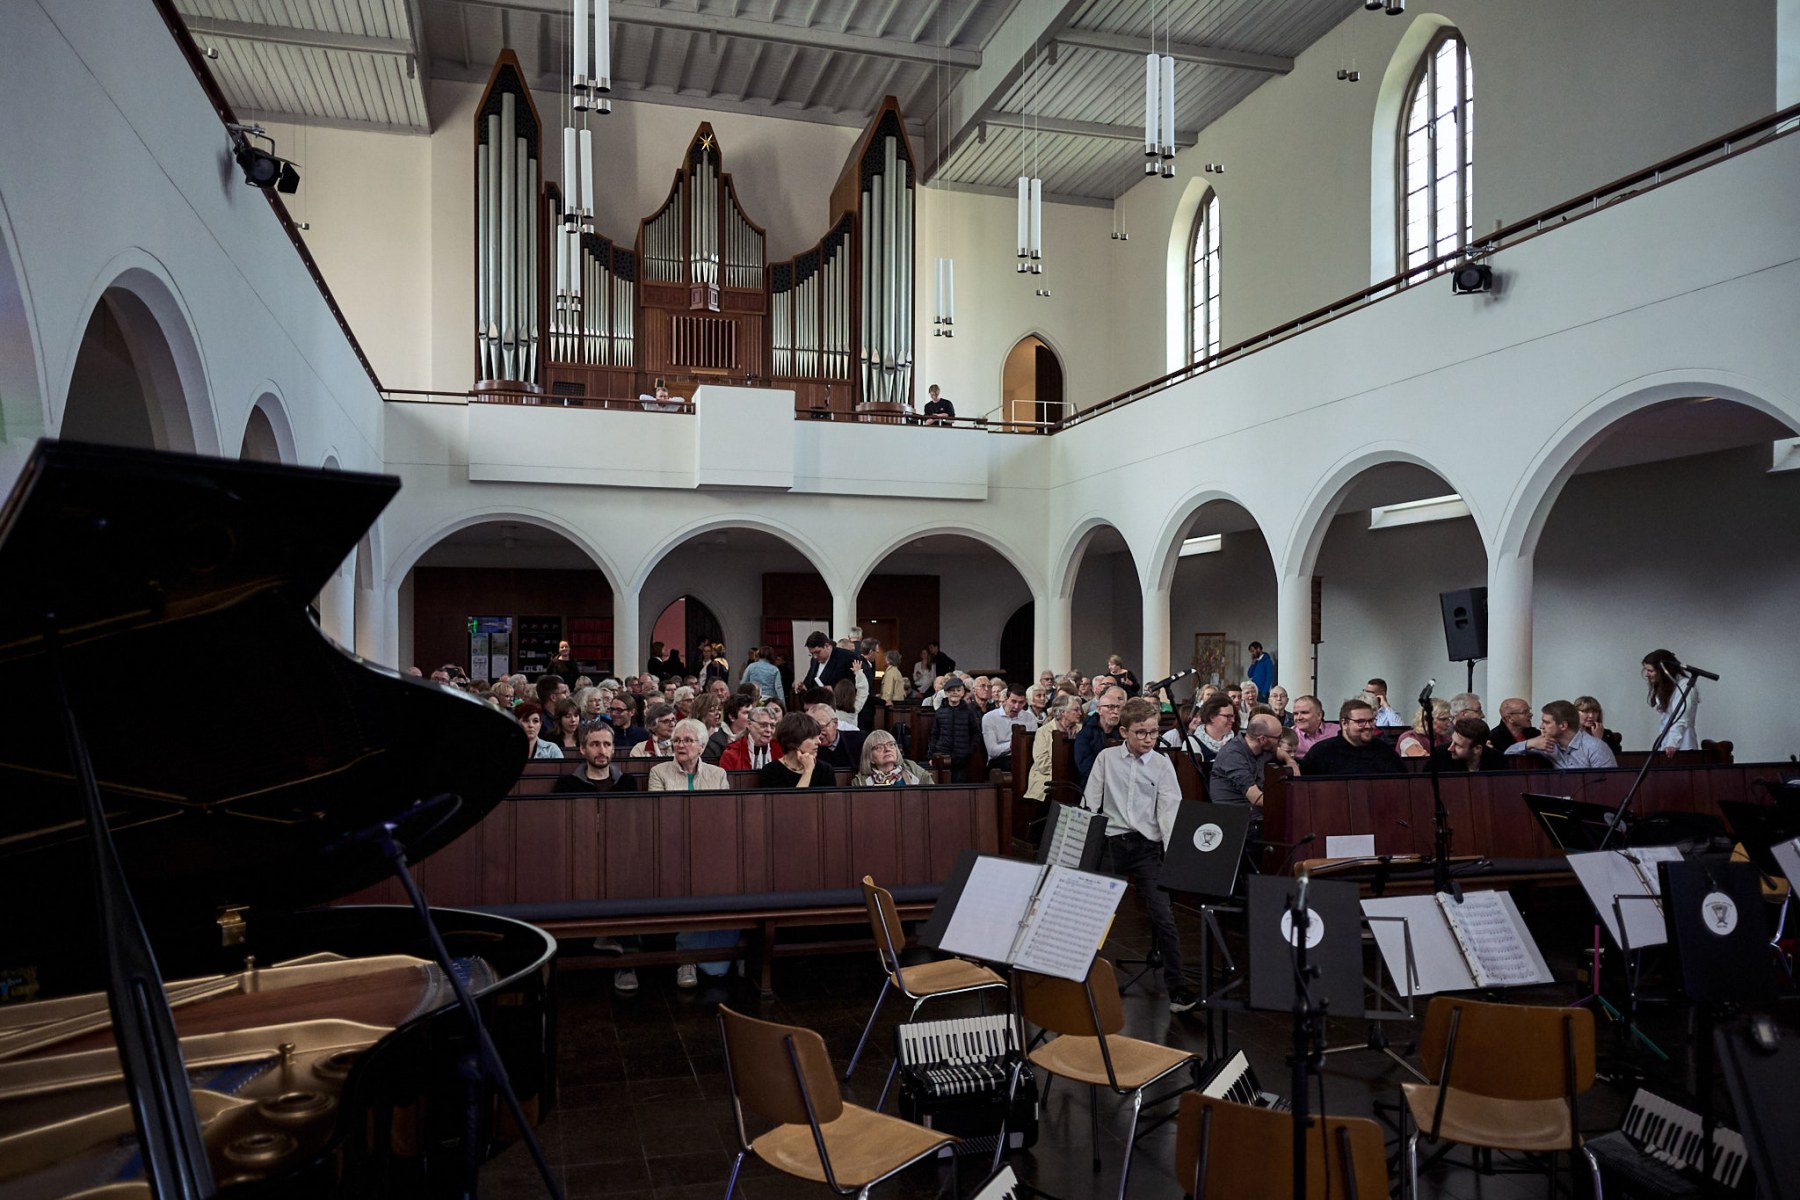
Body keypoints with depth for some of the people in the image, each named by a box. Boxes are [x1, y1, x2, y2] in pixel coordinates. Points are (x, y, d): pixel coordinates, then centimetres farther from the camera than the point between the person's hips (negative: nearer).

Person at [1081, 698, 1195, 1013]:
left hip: (1147, 845, -1)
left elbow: (1170, 810, -5)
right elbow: (1089, 803, 5)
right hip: (1110, 842, 1)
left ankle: (1176, 988, 1)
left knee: (1163, 917, -7)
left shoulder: (1162, 765, 1)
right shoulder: (1106, 758, 3)